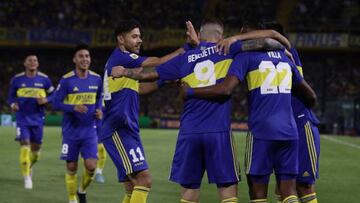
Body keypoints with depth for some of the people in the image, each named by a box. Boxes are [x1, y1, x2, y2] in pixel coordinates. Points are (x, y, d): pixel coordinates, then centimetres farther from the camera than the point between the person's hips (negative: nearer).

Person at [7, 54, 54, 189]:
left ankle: (29, 167, 41)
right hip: (22, 119, -2)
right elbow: (11, 96, 8)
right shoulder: (17, 79, -2)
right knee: (25, 147, -14)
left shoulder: (44, 79, -1)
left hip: (37, 119, 2)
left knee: (36, 150, 10)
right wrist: (13, 104, -13)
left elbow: (53, 95, 8)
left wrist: (46, 100, -13)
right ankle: (27, 178, -7)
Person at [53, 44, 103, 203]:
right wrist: (74, 108, -26)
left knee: (91, 166, -8)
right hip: (71, 131, -2)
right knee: (71, 167, 3)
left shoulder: (96, 79, 1)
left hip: (89, 130, 2)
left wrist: (99, 110, -3)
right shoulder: (66, 80, -10)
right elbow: (56, 103, -11)